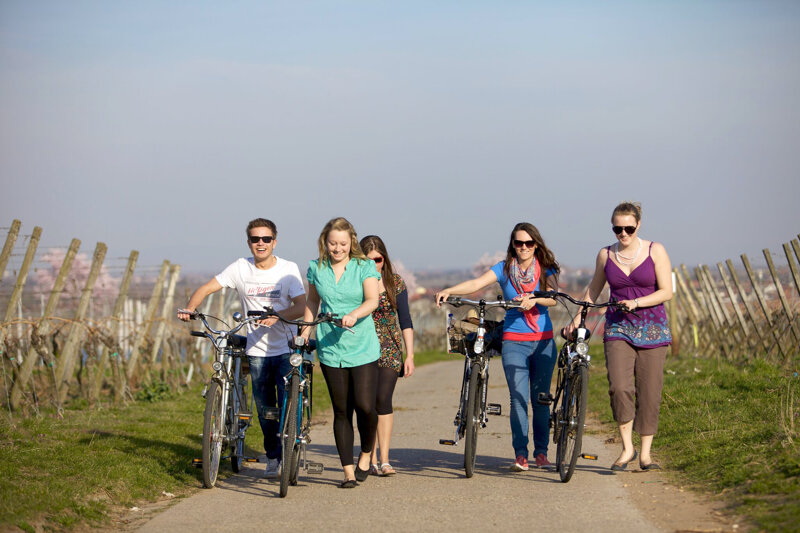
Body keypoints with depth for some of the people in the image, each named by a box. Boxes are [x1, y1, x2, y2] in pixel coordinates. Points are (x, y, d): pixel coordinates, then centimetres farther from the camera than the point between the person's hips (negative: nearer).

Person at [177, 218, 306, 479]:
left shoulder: (288, 269, -4)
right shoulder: (241, 268, 1)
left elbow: (301, 305, -12)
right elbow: (207, 288, 0)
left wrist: (277, 316, -30)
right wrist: (190, 308, -20)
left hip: (286, 349, -2)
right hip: (257, 351, 2)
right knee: (265, 409, 6)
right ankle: (272, 458, 21)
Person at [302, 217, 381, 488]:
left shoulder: (365, 267, -3)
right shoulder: (317, 268, 6)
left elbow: (372, 300, -15)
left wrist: (354, 314, -33)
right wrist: (306, 331, 11)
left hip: (362, 348, -2)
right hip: (330, 348, 2)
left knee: (365, 406, -11)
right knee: (341, 410, 3)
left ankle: (366, 453, 17)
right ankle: (348, 471, 10)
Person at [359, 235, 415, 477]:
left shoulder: (395, 282, 3)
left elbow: (405, 320, 6)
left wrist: (410, 355, 1)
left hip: (389, 350, 0)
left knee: (383, 401, -10)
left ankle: (384, 460, -8)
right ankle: (371, 460, 4)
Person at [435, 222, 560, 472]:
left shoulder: (546, 269, 4)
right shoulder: (504, 269, 3)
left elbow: (553, 298, -10)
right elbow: (476, 283, -10)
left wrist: (534, 300, -30)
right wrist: (448, 290, -26)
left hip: (543, 341, 1)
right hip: (514, 341, 0)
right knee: (518, 398, -7)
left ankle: (541, 452, 14)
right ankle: (520, 454, -5)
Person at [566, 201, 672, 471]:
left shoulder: (655, 251, -1)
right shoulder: (606, 255, 6)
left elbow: (666, 291, -4)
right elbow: (593, 290, 19)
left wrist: (635, 303, -17)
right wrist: (577, 319, 12)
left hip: (652, 328, -1)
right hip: (618, 328, 1)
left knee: (649, 392, 0)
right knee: (619, 387, -17)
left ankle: (645, 453, 11)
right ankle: (627, 448, -5)